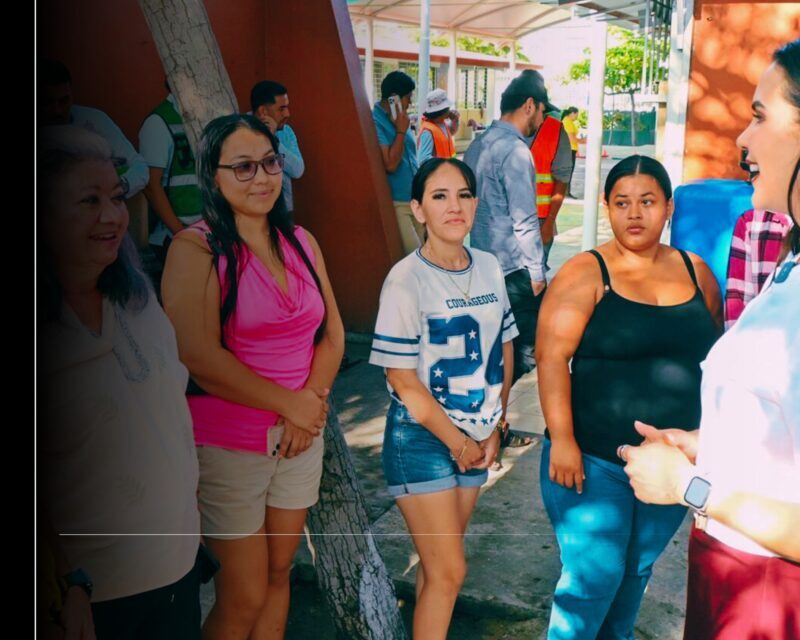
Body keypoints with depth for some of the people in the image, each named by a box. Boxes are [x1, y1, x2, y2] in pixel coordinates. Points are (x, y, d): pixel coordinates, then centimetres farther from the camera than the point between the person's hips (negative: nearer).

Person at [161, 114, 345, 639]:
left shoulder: (302, 243, 6)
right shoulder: (195, 248, -12)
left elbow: (332, 334, 6)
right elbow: (200, 358, -20)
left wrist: (313, 398, -11)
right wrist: (290, 403, -14)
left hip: (301, 437, 5)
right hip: (228, 444, -5)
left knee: (278, 574, 17)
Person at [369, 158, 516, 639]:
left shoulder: (490, 268, 1)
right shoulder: (407, 279, -16)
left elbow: (504, 351, 10)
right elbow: (403, 380, -15)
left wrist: (494, 428, 4)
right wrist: (456, 441, -10)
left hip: (477, 437, 5)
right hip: (422, 438, -5)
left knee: (441, 562, 15)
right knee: (450, 570, -1)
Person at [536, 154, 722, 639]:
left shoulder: (697, 272, 6)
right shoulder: (586, 273, -9)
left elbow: (714, 358, 12)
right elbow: (552, 356, -15)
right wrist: (561, 439, -21)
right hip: (593, 462, -4)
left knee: (638, 569, 20)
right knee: (594, 576, 0)